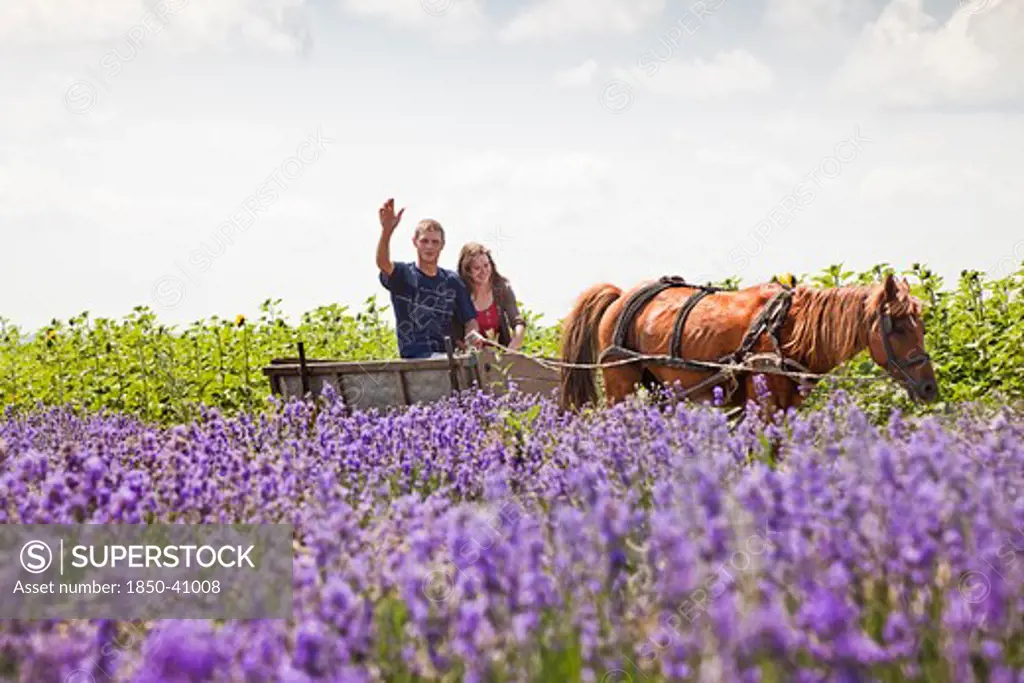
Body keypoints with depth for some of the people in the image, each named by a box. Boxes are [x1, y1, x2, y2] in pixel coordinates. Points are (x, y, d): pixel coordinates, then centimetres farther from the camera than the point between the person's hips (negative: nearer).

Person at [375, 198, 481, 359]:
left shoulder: (453, 282, 17)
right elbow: (382, 263, -17)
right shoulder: (403, 275, 5)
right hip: (413, 357, -4)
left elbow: (470, 321, 16)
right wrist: (386, 231, -36)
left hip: (448, 356, 4)